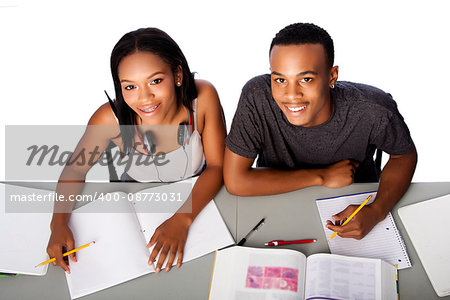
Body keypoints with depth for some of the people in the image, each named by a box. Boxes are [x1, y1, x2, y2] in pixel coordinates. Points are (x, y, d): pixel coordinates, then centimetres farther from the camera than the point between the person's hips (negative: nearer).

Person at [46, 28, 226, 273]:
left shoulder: (203, 97, -27)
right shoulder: (110, 118, -26)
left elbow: (217, 166, -19)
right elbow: (74, 170, -9)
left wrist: (181, 219, -32)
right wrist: (59, 223, -25)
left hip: (198, 198, 0)